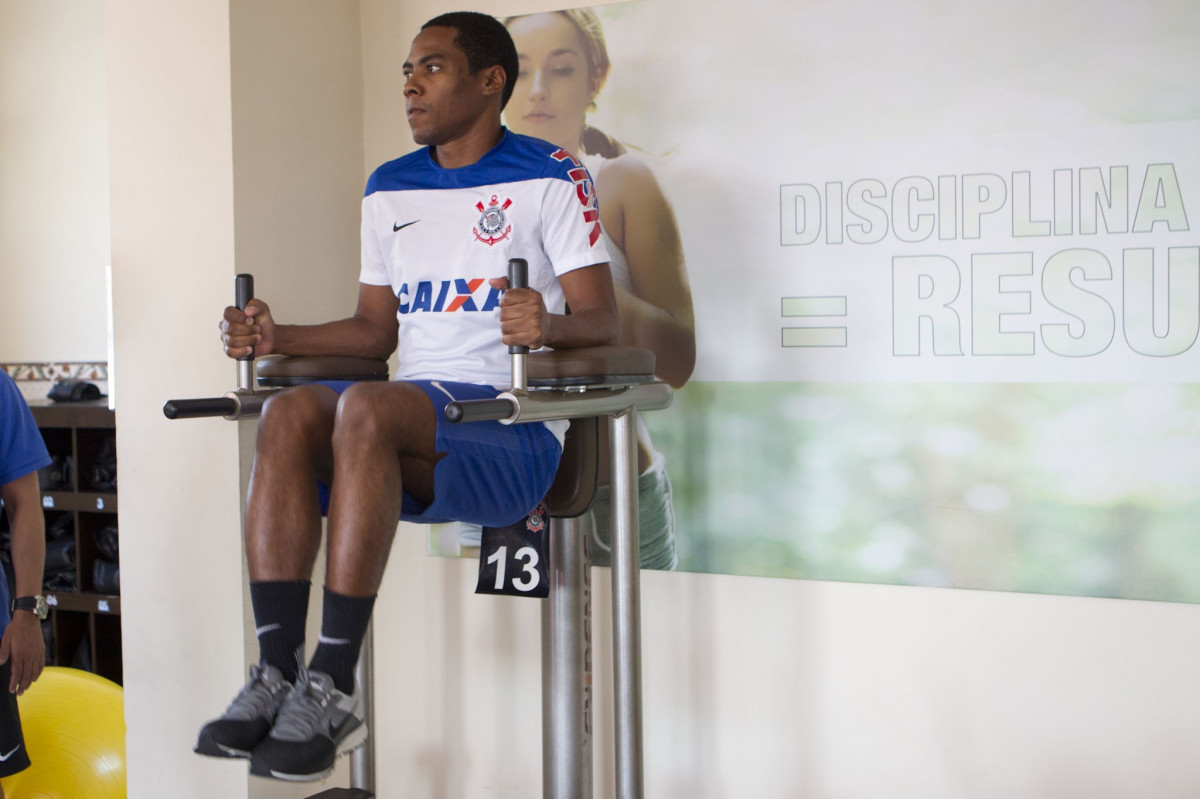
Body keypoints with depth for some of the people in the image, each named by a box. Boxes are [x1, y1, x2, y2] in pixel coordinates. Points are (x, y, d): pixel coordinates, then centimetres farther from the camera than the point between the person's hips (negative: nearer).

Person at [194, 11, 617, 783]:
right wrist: (279, 337, 6)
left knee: (366, 407, -33)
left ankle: (333, 687, -30)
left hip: (512, 432, -5)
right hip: (410, 435, 6)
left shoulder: (549, 178, 2)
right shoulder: (389, 189, 20)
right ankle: (277, 672, -27)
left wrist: (551, 324, -29)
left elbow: (603, 321, -6)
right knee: (289, 412, -24)